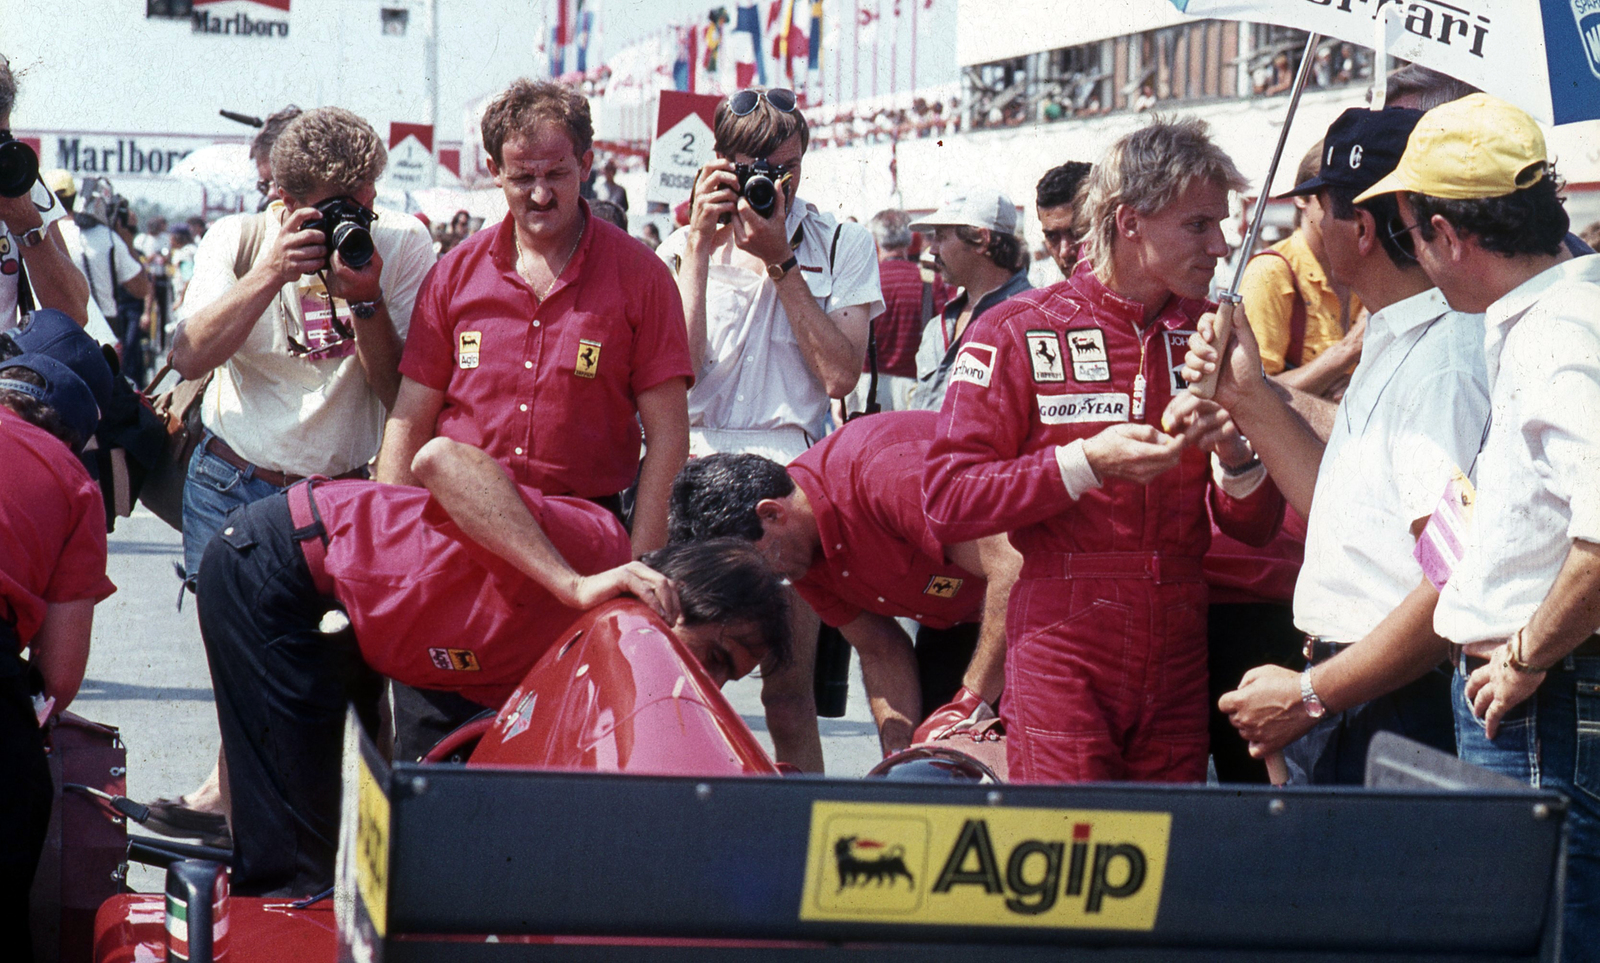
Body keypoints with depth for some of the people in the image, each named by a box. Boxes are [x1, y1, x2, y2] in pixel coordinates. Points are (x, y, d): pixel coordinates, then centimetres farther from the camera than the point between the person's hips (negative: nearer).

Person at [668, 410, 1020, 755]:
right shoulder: (796, 551, -6)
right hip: (955, 619, 8)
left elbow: (1014, 567, -37)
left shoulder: (888, 470, -34)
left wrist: (971, 703, -32)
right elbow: (880, 651, 0)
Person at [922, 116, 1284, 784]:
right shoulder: (1017, 333, -2)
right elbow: (947, 502, -10)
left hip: (1178, 668, 4)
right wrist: (1085, 463, -18)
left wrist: (1232, 453, -10)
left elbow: (1256, 529, 12)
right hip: (1062, 665, -4)